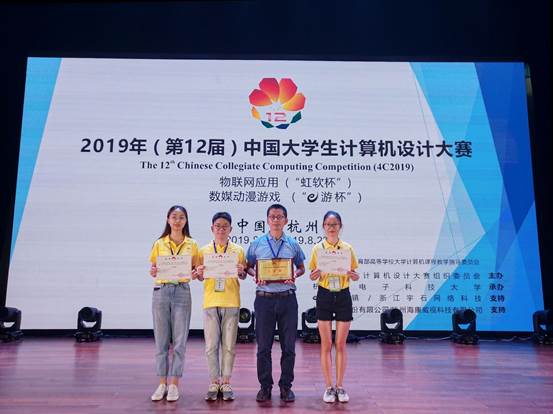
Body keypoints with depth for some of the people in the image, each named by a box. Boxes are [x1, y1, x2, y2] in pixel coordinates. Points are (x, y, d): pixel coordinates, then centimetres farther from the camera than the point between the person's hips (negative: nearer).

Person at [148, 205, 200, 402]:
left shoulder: (192, 245, 5)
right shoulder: (159, 243, 6)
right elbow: (153, 269, 8)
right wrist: (152, 272, -13)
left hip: (182, 292, 0)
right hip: (161, 291, 1)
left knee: (179, 340, 1)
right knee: (161, 340, 6)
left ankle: (174, 384, 12)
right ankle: (162, 383, 17)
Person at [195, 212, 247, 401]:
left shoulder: (238, 250, 6)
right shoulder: (204, 251, 7)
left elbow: (243, 276, 9)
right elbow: (200, 277, 12)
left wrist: (241, 272, -12)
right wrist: (199, 274, -10)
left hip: (231, 302, 0)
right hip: (210, 302, 1)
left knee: (229, 345, 5)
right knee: (211, 345, 3)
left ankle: (226, 382, 16)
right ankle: (214, 382, 15)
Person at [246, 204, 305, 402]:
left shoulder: (293, 244, 7)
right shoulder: (257, 243, 5)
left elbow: (301, 268, 14)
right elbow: (248, 266, 11)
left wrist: (294, 275, -7)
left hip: (287, 298, 1)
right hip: (264, 298, 0)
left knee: (288, 346, 5)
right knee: (263, 346, 5)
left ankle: (286, 386, 20)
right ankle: (265, 386, 19)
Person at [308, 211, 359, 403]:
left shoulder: (348, 248, 1)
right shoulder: (317, 248, -1)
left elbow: (353, 275, 6)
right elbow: (313, 275, 4)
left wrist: (354, 275, -16)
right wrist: (314, 275, -19)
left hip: (343, 296, 1)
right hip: (324, 296, 0)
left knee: (341, 344, 6)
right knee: (326, 344, 4)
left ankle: (340, 386, 19)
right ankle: (329, 387, 16)